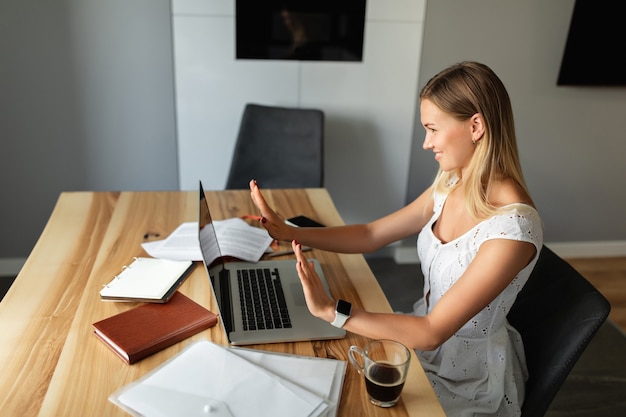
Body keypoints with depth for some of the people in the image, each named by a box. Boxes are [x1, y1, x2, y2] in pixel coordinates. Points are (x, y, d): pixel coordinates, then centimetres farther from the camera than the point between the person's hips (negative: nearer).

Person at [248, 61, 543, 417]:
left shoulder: (513, 228, -30)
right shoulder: (452, 185, -6)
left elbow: (432, 333, -29)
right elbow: (370, 235, -3)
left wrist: (330, 311, -32)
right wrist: (289, 232, -13)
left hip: (465, 380, -5)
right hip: (423, 334, 6)